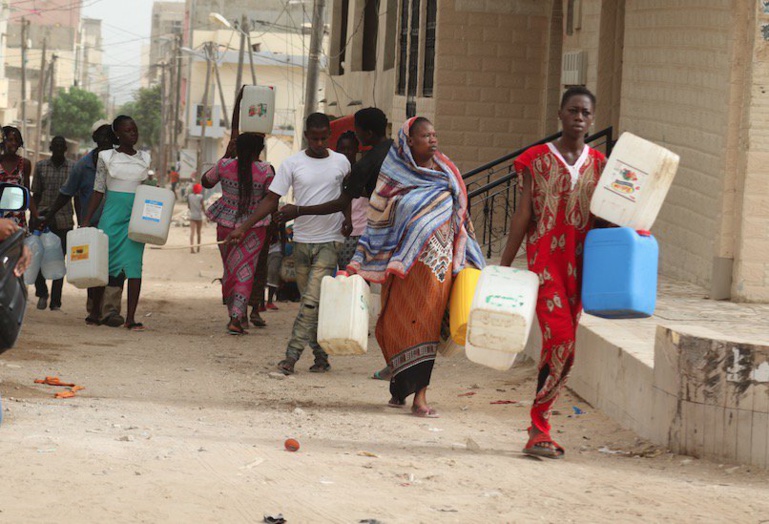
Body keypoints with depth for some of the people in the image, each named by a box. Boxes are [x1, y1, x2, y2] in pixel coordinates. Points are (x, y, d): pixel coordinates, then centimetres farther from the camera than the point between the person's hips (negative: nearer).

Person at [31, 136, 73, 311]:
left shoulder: (73, 168, 4)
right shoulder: (41, 166, 7)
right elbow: (36, 194, 10)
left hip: (64, 220, -1)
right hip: (43, 218, 1)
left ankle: (56, 301, 8)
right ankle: (42, 292, 17)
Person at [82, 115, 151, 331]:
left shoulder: (145, 159, 11)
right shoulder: (107, 157, 4)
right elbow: (98, 191, 5)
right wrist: (86, 221, 1)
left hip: (136, 218, 1)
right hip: (112, 215, -1)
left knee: (134, 264, -7)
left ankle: (130, 317, -8)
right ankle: (95, 312, 18)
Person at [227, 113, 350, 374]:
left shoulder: (341, 163, 3)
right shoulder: (292, 164, 1)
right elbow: (271, 200, 0)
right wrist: (243, 228, -7)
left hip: (329, 241, -2)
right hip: (302, 240, 2)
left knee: (312, 300, -13)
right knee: (311, 301, 7)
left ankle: (292, 355, -13)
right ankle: (321, 356, 16)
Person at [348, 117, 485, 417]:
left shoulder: (447, 174, 9)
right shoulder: (393, 177, 1)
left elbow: (460, 218, 16)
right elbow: (377, 220, 4)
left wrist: (465, 261, 13)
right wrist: (359, 263, 1)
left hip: (438, 262, 2)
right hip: (404, 262, -2)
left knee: (425, 324, -1)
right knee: (400, 323, -2)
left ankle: (419, 395, 0)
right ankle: (401, 387, 10)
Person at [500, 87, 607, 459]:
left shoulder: (598, 164, 12)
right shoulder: (537, 159, 3)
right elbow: (523, 215, 2)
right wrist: (504, 265, -1)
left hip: (579, 263, 4)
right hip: (544, 258, -4)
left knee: (560, 345, 4)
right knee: (561, 340, -17)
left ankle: (538, 428, 13)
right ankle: (540, 429, -10)